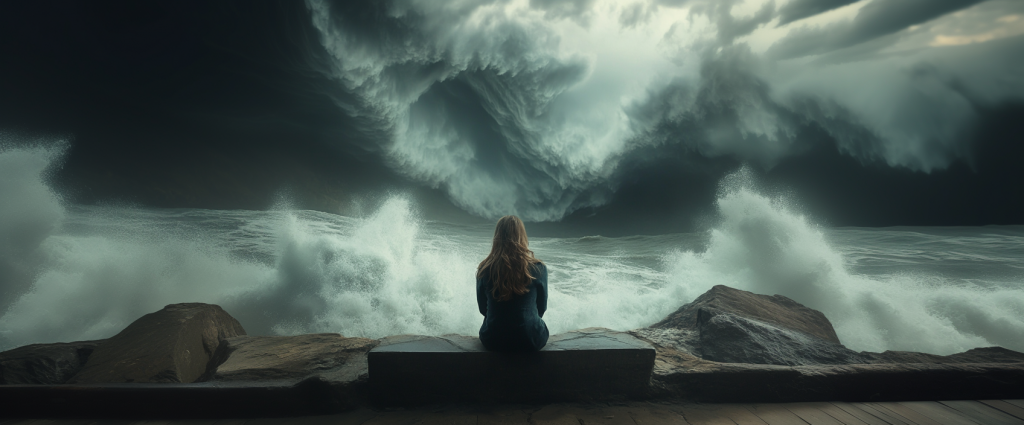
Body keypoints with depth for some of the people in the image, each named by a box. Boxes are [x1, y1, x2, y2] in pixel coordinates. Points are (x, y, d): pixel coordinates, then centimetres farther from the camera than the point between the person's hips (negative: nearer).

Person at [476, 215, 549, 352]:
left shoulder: (484, 269, -9)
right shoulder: (538, 269, -12)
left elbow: (482, 308, 3)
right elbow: (542, 308, 1)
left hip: (493, 341, 1)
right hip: (531, 341, -1)